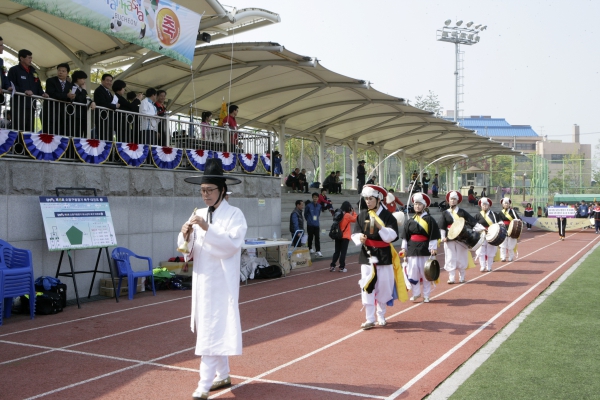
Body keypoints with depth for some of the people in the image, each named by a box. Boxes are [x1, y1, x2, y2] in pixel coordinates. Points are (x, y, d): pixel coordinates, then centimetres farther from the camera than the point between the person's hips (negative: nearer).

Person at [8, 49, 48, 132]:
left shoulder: (33, 71, 20)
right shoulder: (14, 70, 1)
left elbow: (38, 86, 22)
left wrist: (42, 93, 1)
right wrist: (24, 91, -23)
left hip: (30, 105, 6)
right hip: (19, 105, -6)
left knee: (29, 129, 7)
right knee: (18, 130, -11)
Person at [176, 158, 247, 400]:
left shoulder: (234, 214, -8)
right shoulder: (198, 215, 8)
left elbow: (232, 244, -21)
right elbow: (187, 249, 7)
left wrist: (208, 228, -29)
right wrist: (186, 235, -14)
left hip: (222, 282, -6)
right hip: (202, 280, 7)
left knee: (213, 332, -8)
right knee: (210, 330, 15)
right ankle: (223, 375, 28)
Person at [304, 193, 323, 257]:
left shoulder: (319, 206, 3)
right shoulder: (309, 205, -10)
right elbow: (305, 214, 4)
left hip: (316, 224, 3)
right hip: (310, 225, -3)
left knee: (317, 238, -4)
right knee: (310, 237, 10)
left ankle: (318, 251, -4)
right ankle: (310, 248, 28)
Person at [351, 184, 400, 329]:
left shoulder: (387, 215, -5)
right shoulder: (362, 215, 3)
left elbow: (392, 235, -12)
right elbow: (355, 233, 4)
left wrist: (380, 227, -28)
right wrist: (360, 238, -18)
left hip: (383, 256, -1)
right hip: (367, 255, 1)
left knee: (384, 286, 7)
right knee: (367, 286, -4)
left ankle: (381, 316, 25)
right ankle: (370, 319, 3)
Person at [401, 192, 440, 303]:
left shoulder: (429, 219, -2)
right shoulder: (410, 221, 8)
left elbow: (433, 236, -4)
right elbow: (405, 236, 11)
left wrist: (433, 248, -10)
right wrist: (404, 248, 6)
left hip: (425, 249, -3)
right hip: (412, 250, 3)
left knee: (426, 273, 4)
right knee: (412, 271, -1)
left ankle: (426, 295, 15)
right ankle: (416, 293, 14)